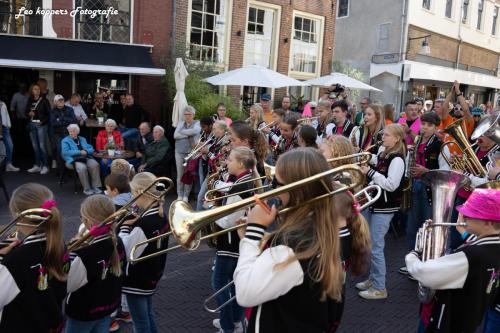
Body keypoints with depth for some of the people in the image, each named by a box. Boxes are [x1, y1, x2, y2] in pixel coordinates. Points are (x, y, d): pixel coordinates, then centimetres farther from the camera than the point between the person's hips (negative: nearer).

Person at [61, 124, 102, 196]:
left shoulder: (82, 139, 25)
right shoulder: (65, 141, 12)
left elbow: (91, 149, 18)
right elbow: (65, 152, -6)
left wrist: (86, 151, -6)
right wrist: (80, 152, -9)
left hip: (86, 158, 4)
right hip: (74, 159, -4)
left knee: (95, 165, -29)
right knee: (82, 168, -36)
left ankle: (96, 186, -24)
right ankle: (86, 188, -25)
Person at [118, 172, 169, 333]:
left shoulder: (143, 223, -28)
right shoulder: (161, 217, 0)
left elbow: (125, 252, -22)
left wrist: (125, 226, -13)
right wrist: (133, 224, -2)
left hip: (137, 281, -8)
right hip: (151, 277, 8)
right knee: (148, 318, 23)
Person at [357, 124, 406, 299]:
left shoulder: (397, 159, -16)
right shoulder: (382, 154, 9)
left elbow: (391, 185, -25)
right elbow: (374, 174, 21)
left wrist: (370, 172, -22)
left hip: (384, 208, -9)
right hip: (371, 203, 9)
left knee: (375, 248, -4)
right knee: (368, 244, 17)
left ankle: (380, 288, 9)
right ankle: (372, 279, 32)